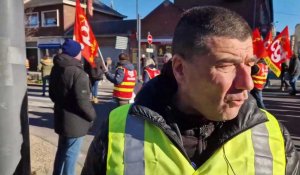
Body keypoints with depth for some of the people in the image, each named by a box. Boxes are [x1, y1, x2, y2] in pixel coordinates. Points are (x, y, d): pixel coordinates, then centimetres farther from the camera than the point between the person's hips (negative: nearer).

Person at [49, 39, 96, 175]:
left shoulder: (56, 69, 6)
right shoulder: (78, 73, -23)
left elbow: (52, 93, 15)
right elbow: (82, 101, -25)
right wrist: (92, 115, -10)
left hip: (61, 118, 9)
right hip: (75, 121, -9)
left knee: (62, 150, 25)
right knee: (71, 154, 5)